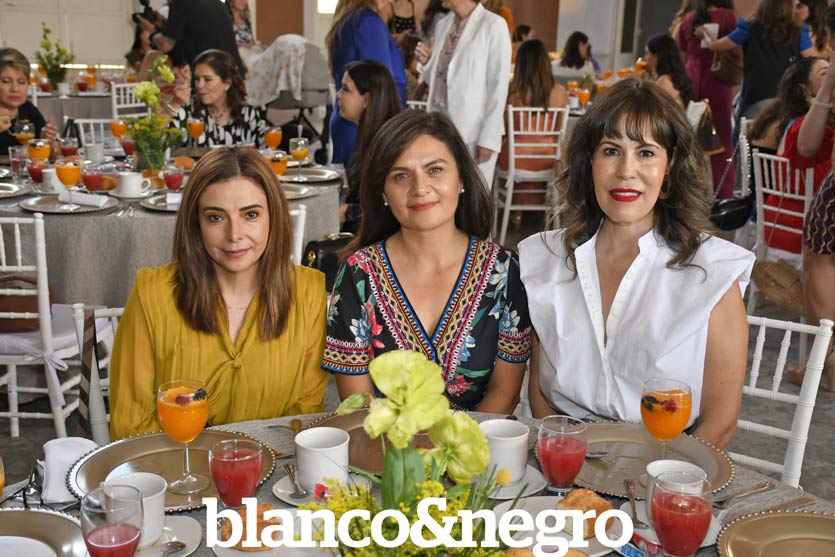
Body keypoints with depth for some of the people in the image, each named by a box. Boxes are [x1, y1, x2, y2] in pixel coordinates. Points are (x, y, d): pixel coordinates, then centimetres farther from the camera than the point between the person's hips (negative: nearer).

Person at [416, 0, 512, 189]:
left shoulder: (493, 25, -8)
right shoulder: (443, 24, 11)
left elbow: (499, 86, -10)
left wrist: (488, 137, -14)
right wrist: (426, 62, 0)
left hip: (474, 131, -6)